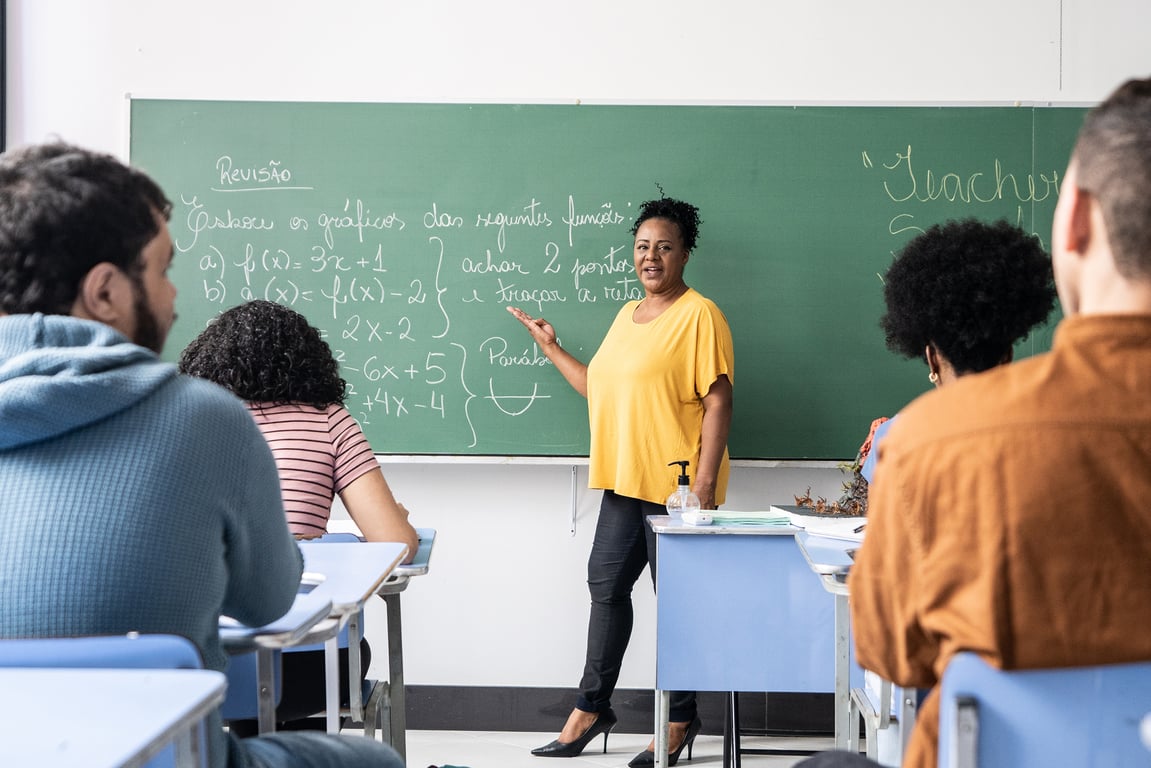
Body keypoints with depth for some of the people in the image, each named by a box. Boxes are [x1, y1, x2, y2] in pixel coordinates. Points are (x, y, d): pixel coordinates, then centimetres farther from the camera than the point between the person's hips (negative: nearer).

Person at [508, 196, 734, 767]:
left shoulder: (699, 315, -10)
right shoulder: (627, 316, 16)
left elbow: (718, 402, -14)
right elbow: (599, 390, 22)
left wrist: (705, 483, -20)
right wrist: (551, 348, 22)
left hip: (677, 485, -8)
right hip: (624, 482, 8)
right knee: (606, 586, 11)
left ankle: (681, 720, 13)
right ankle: (591, 709, 23)